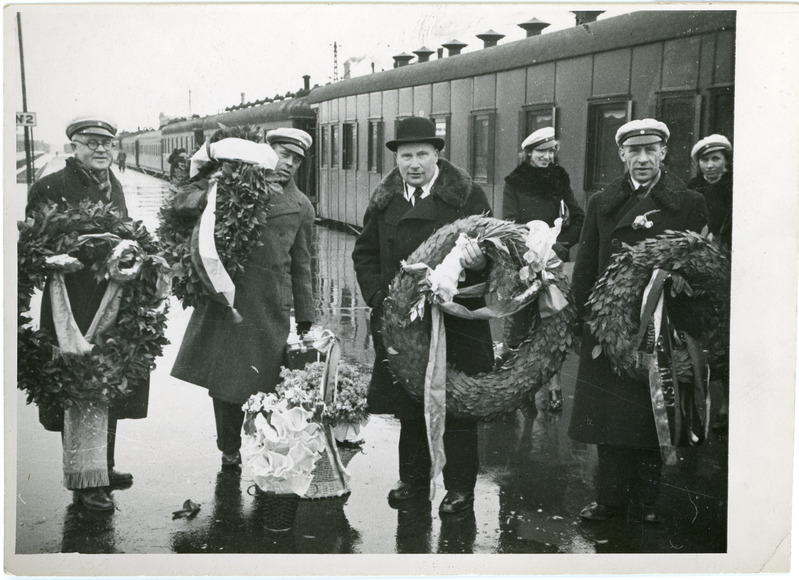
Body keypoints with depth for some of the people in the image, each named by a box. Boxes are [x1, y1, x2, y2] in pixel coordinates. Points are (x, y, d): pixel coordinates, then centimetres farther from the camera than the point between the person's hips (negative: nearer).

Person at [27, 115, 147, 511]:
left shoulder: (112, 185, 13)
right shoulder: (52, 188, -9)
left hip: (114, 305, 8)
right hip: (75, 307, -7)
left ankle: (102, 466, 30)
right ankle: (84, 480, 9)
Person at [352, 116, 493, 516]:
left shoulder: (466, 196, -3)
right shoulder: (384, 201, 8)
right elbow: (364, 254, 14)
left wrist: (479, 261, -27)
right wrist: (378, 296, 0)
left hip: (455, 322, -3)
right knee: (409, 405, 12)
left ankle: (460, 487, 15)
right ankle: (413, 479, 27)